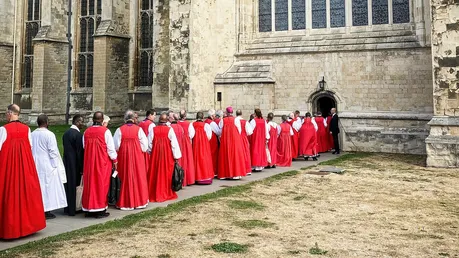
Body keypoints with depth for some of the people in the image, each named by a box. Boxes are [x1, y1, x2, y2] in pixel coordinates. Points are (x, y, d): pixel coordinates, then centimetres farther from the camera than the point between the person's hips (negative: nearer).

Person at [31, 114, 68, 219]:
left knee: (38, 186, 12)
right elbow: (53, 151, -13)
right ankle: (46, 211, 4)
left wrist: (33, 162, 16)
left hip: (36, 165, 6)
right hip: (47, 165, -5)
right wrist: (55, 165, -4)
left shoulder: (32, 134, 1)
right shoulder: (49, 134, -14)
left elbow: (30, 150, 7)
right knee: (48, 186, 2)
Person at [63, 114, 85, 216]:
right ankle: (72, 210, 8)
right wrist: (81, 168, -10)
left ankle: (67, 208, 22)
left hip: (66, 163, 8)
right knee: (74, 186, 1)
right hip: (74, 164, -8)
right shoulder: (78, 134, -16)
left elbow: (65, 148, 11)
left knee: (67, 185, 14)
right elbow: (80, 152, -15)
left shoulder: (66, 133, 8)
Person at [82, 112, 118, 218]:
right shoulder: (105, 131, -11)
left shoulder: (86, 132, 3)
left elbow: (84, 147, 9)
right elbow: (110, 148, -9)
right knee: (101, 184, 3)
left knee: (90, 183, 11)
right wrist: (115, 160, 3)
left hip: (89, 162, 5)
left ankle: (89, 209, 17)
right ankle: (100, 209, 7)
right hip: (102, 162, -4)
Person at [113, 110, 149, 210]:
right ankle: (139, 201, 18)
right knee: (139, 177, 11)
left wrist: (121, 151, 12)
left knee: (125, 179, 9)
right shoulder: (138, 129, -6)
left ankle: (126, 202, 14)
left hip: (124, 157, 0)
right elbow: (144, 144, -4)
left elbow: (116, 146, -6)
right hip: (137, 156, 0)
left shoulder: (120, 130, -6)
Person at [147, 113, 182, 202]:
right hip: (167, 155, -2)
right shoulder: (169, 129, -10)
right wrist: (176, 156, -3)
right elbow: (174, 143, -9)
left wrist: (151, 152, 16)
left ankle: (155, 194, 17)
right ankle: (167, 193, 16)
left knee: (155, 174, 10)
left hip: (155, 154, 2)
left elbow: (149, 143, 0)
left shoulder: (153, 129, -5)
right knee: (167, 174, 9)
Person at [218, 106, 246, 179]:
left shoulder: (222, 120, -3)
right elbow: (239, 130, 0)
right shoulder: (236, 120, -6)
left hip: (225, 141, 2)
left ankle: (226, 174, 11)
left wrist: (221, 138, 20)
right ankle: (236, 173, 4)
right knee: (235, 155, 4)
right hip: (235, 140, -1)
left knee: (226, 156, 8)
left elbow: (220, 131, 2)